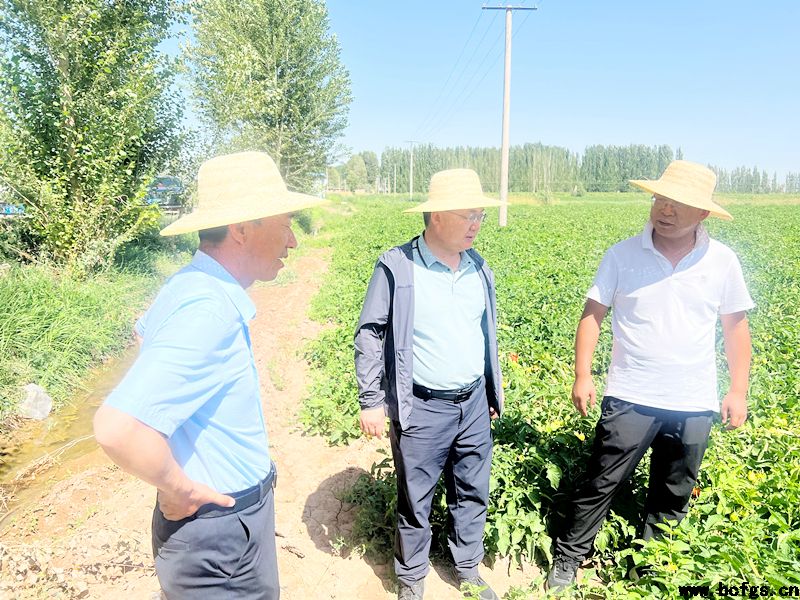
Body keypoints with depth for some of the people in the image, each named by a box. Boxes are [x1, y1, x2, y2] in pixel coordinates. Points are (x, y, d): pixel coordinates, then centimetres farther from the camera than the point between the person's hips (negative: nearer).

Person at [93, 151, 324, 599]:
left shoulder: (194, 286, 0)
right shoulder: (209, 311, -31)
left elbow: (149, 331, 20)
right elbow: (119, 429, -40)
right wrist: (178, 489, -21)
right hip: (220, 531, -9)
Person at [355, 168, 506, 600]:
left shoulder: (478, 267, 4)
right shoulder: (397, 267, -12)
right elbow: (370, 335, -7)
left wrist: (494, 389, 20)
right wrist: (371, 401, -8)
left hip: (474, 403, 5)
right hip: (421, 409, -5)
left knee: (473, 492, 18)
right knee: (415, 500, 11)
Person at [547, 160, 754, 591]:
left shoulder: (722, 261, 0)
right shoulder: (622, 255, -5)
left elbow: (736, 327, 8)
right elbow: (592, 314, -2)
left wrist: (738, 391, 5)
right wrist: (582, 375, -7)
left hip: (694, 405, 3)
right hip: (630, 398, -2)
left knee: (673, 497, 17)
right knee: (601, 485, 3)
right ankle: (568, 558, 23)